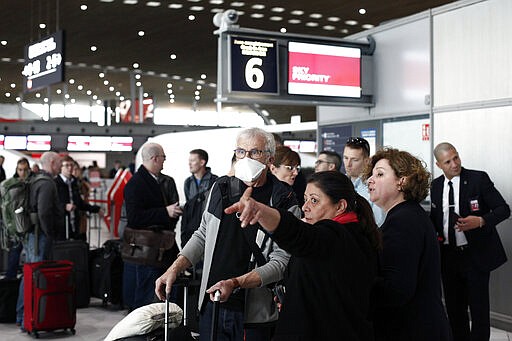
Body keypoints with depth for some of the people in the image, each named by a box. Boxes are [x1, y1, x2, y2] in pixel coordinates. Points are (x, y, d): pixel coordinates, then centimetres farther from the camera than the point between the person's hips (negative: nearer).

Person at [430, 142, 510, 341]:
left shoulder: (478, 179, -9)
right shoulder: (436, 185, 6)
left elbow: (503, 209, -8)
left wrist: (481, 221, -26)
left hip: (475, 255, -4)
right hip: (448, 256, 5)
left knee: (479, 308, 2)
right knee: (454, 307, 15)